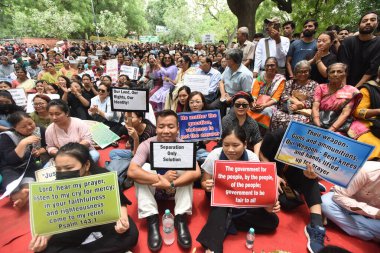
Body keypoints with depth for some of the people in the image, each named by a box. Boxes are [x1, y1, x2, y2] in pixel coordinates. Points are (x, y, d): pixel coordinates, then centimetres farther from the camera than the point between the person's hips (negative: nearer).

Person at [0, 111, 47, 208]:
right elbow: (11, 161, -23)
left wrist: (40, 151, -9)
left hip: (32, 166, 3)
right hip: (11, 169, -2)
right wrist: (23, 143, -33)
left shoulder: (40, 130, -3)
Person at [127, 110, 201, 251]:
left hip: (178, 190, 0)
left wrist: (171, 184, -44)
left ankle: (181, 219, -20)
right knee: (144, 168, -28)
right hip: (151, 189, 0)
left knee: (184, 167, -27)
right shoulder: (147, 145, -22)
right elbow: (131, 172, -36)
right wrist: (162, 179, -40)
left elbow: (196, 172, -34)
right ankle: (152, 221, -23)